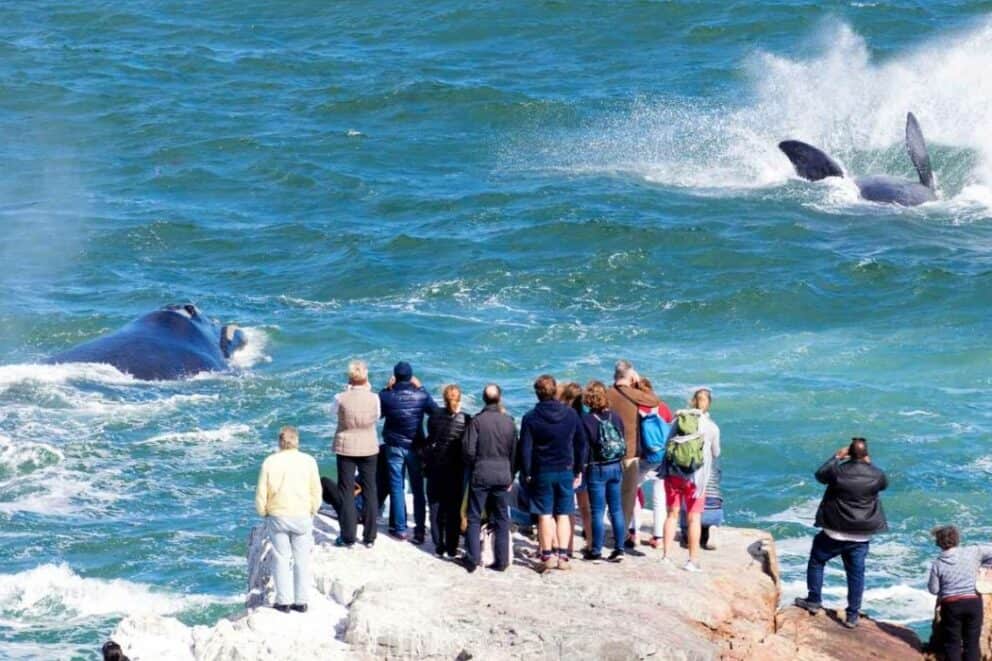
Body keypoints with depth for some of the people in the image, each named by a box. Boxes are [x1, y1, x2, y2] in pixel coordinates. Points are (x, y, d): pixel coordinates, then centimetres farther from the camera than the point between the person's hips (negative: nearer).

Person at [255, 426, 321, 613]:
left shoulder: (270, 462, -4)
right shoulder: (308, 461, -4)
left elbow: (261, 493, -2)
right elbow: (316, 492, -1)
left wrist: (263, 513, 12)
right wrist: (312, 511, 13)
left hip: (277, 517, 0)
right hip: (302, 517, 0)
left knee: (281, 558, 7)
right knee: (302, 559, 9)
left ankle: (283, 601, 6)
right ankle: (301, 601, 10)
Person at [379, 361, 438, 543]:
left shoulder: (387, 396, -14)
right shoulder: (421, 395, -11)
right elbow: (436, 412, 6)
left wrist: (386, 389, 2)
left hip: (395, 447, -1)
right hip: (416, 446, 1)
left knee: (397, 488, 7)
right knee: (418, 489, 9)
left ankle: (400, 528, 6)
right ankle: (420, 529, 8)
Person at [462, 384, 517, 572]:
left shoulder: (477, 421, -9)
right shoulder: (509, 422, 0)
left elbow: (469, 450, -11)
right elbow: (514, 452, 5)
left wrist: (472, 468, 9)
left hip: (480, 475, -2)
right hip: (503, 476, 2)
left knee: (474, 518, 6)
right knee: (502, 520, 9)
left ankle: (472, 559, 1)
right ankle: (501, 561, 8)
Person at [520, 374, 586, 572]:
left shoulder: (531, 418, -8)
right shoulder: (570, 414, 0)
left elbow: (525, 449, -9)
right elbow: (581, 443, 5)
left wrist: (526, 473, 1)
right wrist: (578, 470, 13)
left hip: (542, 472, -2)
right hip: (566, 471, 2)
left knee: (545, 515, 3)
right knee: (563, 514, 8)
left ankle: (547, 556, 0)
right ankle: (562, 555, 4)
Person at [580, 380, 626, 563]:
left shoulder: (587, 420, -12)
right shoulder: (616, 417, 2)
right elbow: (623, 443, 9)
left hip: (597, 468, -4)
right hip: (616, 467, 4)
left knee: (597, 511, 0)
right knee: (616, 509, 9)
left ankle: (596, 550, 4)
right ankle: (619, 549, 11)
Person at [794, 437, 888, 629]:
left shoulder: (838, 471, -17)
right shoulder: (875, 475, -10)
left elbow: (820, 475, 4)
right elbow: (884, 484, 14)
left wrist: (836, 457, 12)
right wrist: (869, 464, 21)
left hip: (835, 532, -2)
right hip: (862, 536, 2)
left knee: (816, 561, 20)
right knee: (856, 573, 10)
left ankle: (814, 600, 24)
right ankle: (852, 615, 12)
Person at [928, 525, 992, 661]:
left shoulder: (937, 564, -7)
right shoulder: (973, 553, -5)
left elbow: (933, 590, -1)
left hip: (951, 605, -1)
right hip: (974, 602, 1)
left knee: (952, 643, 9)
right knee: (972, 641, 10)